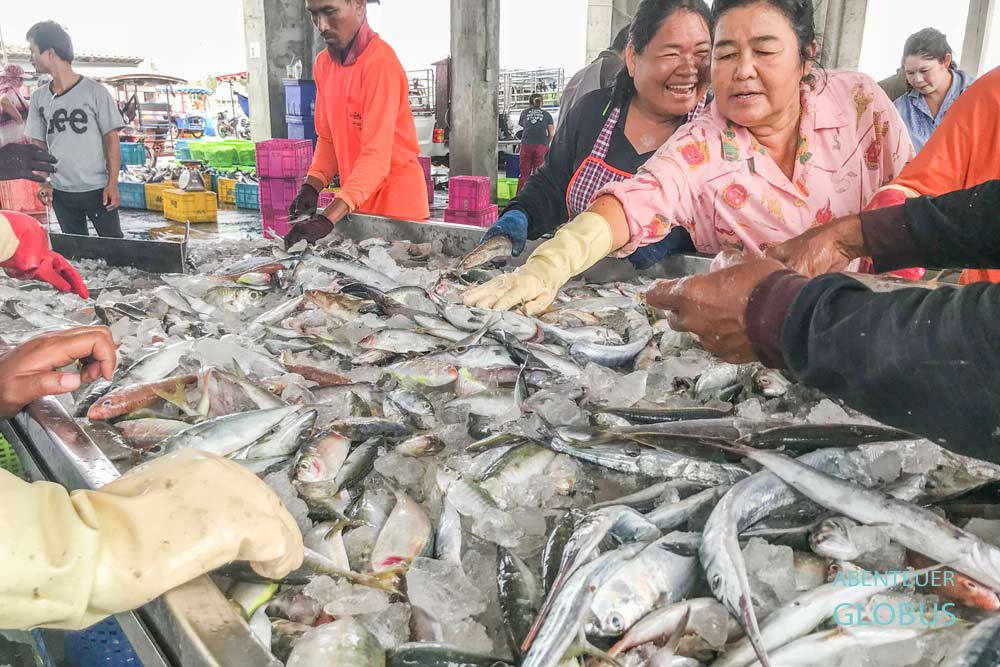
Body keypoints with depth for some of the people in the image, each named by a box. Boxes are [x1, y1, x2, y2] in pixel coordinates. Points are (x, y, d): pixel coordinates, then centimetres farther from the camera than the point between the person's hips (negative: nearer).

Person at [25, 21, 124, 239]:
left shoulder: (94, 91, -7)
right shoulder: (39, 98, 7)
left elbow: (111, 139, -6)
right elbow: (39, 144, 12)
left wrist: (112, 184, -11)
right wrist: (43, 183, 2)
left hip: (97, 189, -4)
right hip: (60, 191, 4)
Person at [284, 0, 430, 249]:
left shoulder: (381, 63, -18)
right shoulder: (323, 64, 7)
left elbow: (377, 155, -26)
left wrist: (328, 219, -35)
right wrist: (311, 187, -6)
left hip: (397, 201, -7)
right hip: (355, 202, 7)